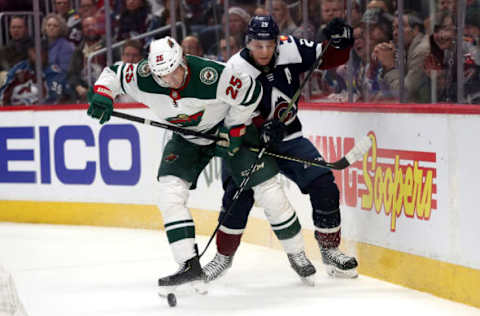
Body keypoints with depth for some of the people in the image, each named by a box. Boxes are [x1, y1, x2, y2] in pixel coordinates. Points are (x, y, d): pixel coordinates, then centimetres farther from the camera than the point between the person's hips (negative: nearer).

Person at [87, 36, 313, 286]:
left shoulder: (212, 76, -36)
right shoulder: (143, 77, -24)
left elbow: (251, 92, -21)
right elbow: (113, 73, -6)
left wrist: (233, 130, -15)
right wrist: (102, 95, -25)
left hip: (231, 128, -3)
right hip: (187, 139, 3)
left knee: (266, 187, -6)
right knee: (169, 190, -17)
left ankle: (297, 253, 14)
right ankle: (189, 265, -16)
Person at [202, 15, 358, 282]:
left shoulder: (291, 49, -10)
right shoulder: (236, 70, -20)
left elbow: (330, 59, 0)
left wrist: (339, 42, -21)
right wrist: (263, 128, -42)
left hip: (289, 138, 3)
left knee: (324, 186, -9)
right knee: (239, 194, -20)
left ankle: (330, 250, 8)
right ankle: (224, 256, -1)